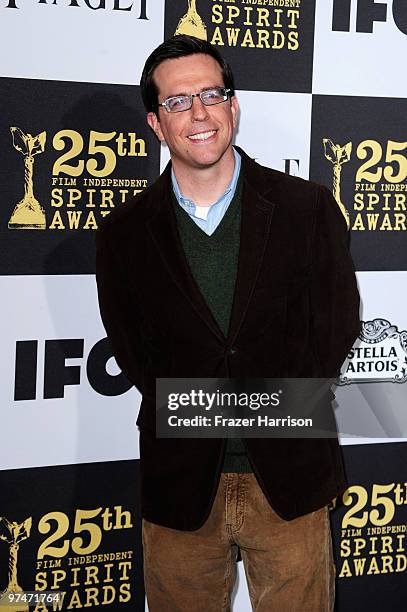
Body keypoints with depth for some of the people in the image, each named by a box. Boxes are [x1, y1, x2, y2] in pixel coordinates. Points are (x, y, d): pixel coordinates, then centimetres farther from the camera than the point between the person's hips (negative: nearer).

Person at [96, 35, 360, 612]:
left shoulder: (307, 206, -2)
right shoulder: (124, 233, -1)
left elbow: (338, 323, 2)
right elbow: (133, 353, 6)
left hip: (290, 479, 0)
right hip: (180, 485, 1)